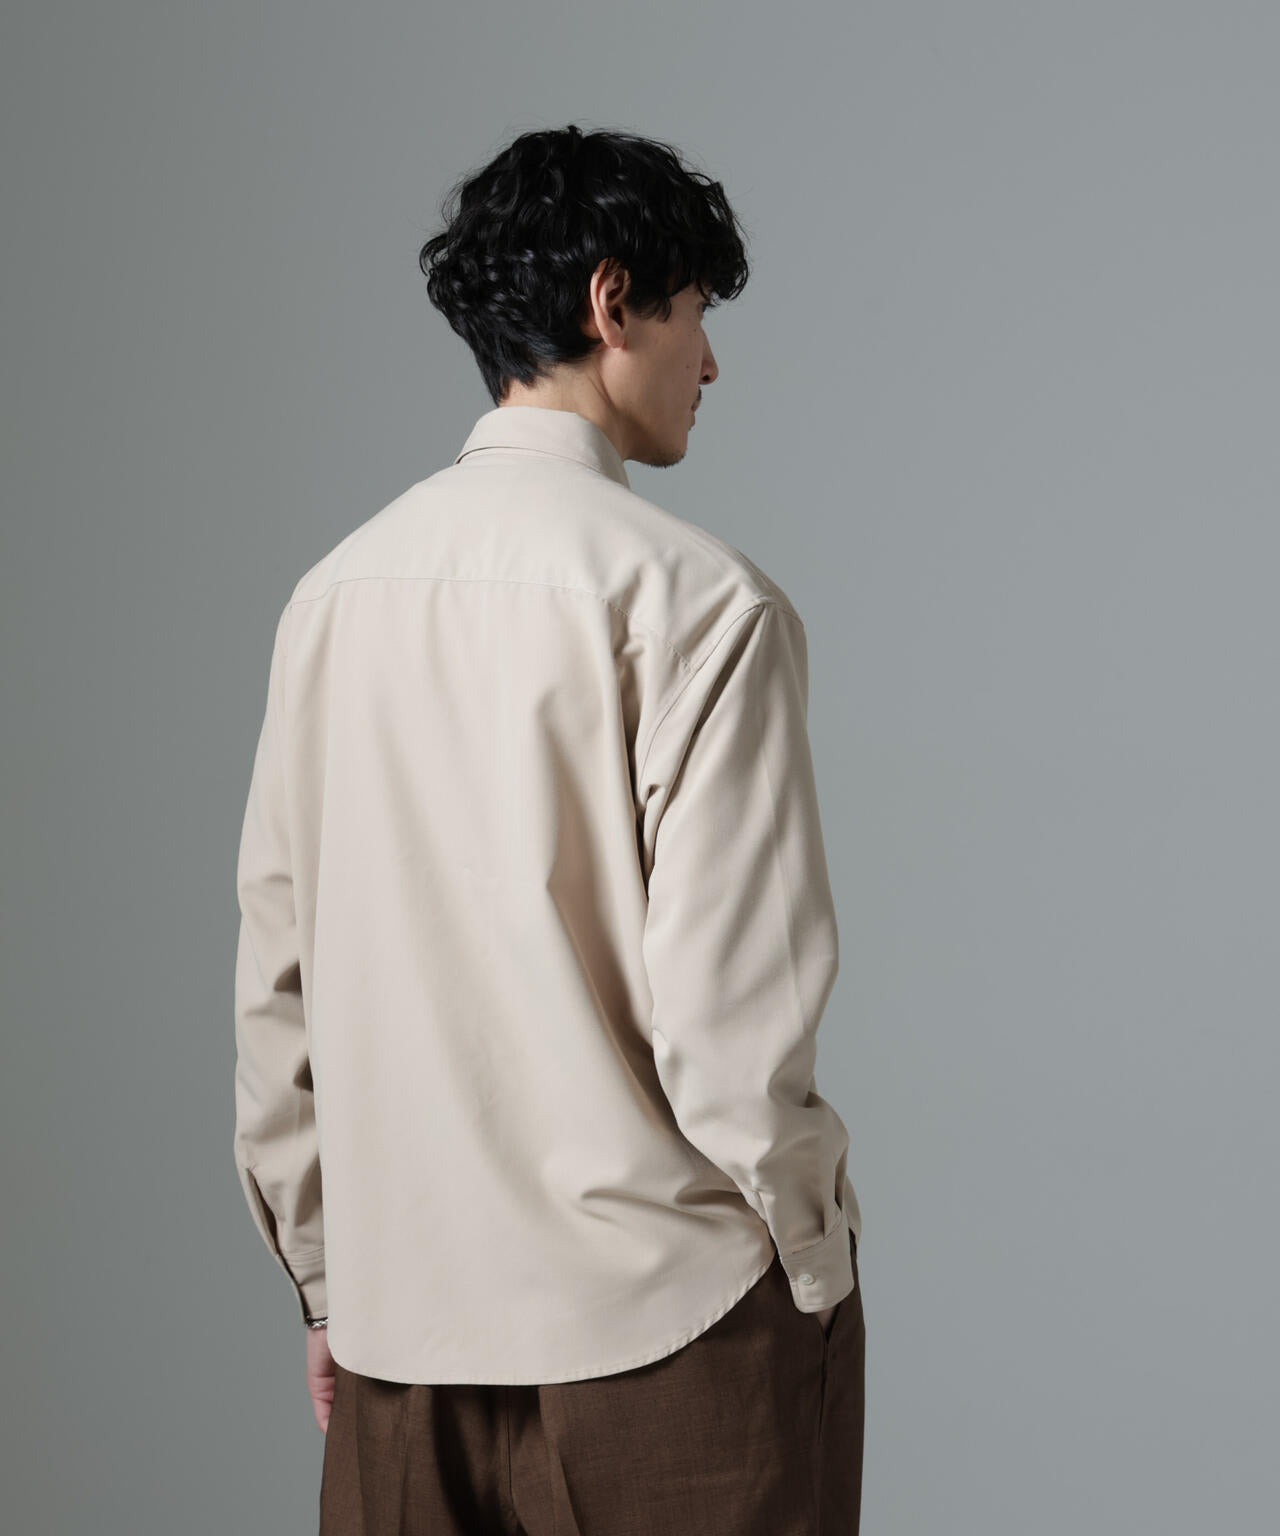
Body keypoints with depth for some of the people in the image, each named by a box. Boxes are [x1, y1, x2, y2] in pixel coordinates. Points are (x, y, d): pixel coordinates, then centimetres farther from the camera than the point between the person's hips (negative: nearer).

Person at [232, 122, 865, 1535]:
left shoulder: (336, 590, 5)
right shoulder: (696, 598, -13)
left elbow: (273, 981, 9)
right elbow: (726, 1018, -17)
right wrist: (820, 1264, -2)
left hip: (394, 1324, 6)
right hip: (657, 1315, -5)